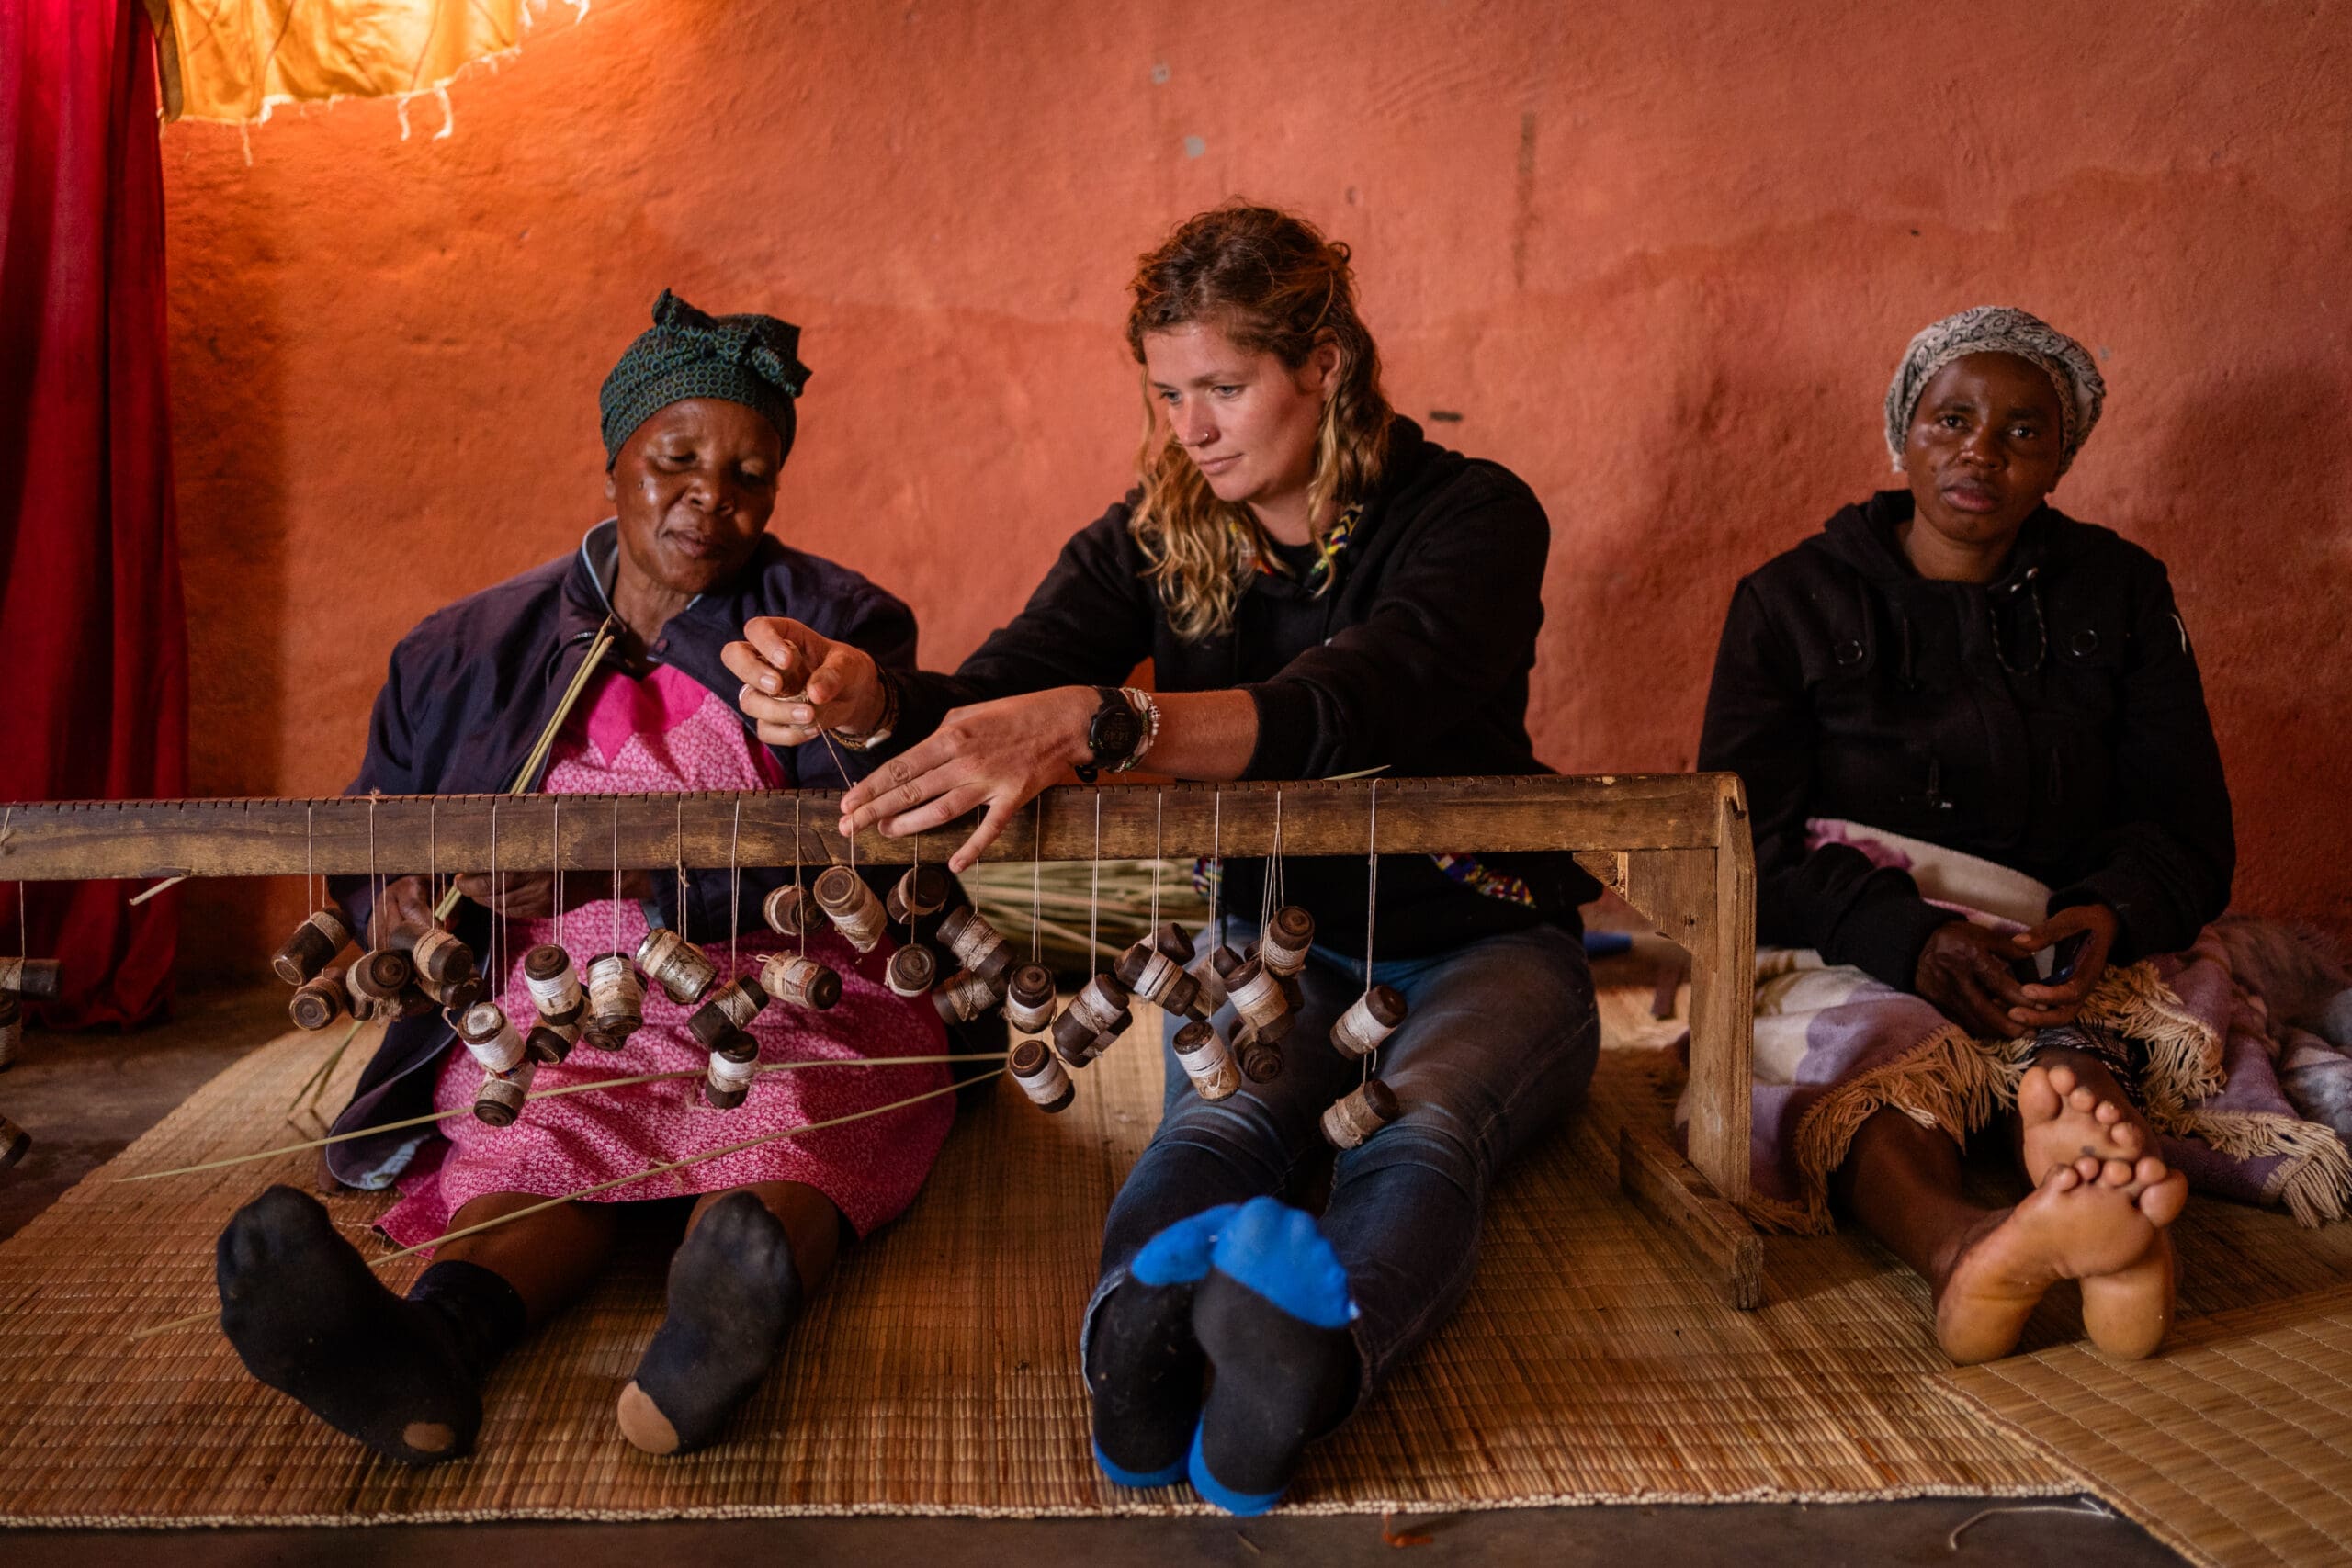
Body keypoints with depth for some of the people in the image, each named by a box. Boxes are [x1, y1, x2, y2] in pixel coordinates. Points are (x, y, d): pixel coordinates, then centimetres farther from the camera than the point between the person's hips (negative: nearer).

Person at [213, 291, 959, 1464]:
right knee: (531, 1146, -31)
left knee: (777, 1146, -35)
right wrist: (398, 896, -5)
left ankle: (715, 1333, -63)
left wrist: (627, 862, -21)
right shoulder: (468, 652, 17)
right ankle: (437, 1334, -59)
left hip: (791, 1004, -1)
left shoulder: (838, 625, 8)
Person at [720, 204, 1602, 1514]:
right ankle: (1139, 1334, -61)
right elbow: (995, 702, -9)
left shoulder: (1472, 514, -12)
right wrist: (868, 696, -34)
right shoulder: (1154, 539, 3)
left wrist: (1095, 722, -48)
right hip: (1270, 938, 2)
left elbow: (1359, 705, -33)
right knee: (1221, 1122, -32)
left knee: (1434, 1126, -35)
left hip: (1477, 941, -2)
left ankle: (1311, 1350, -63)